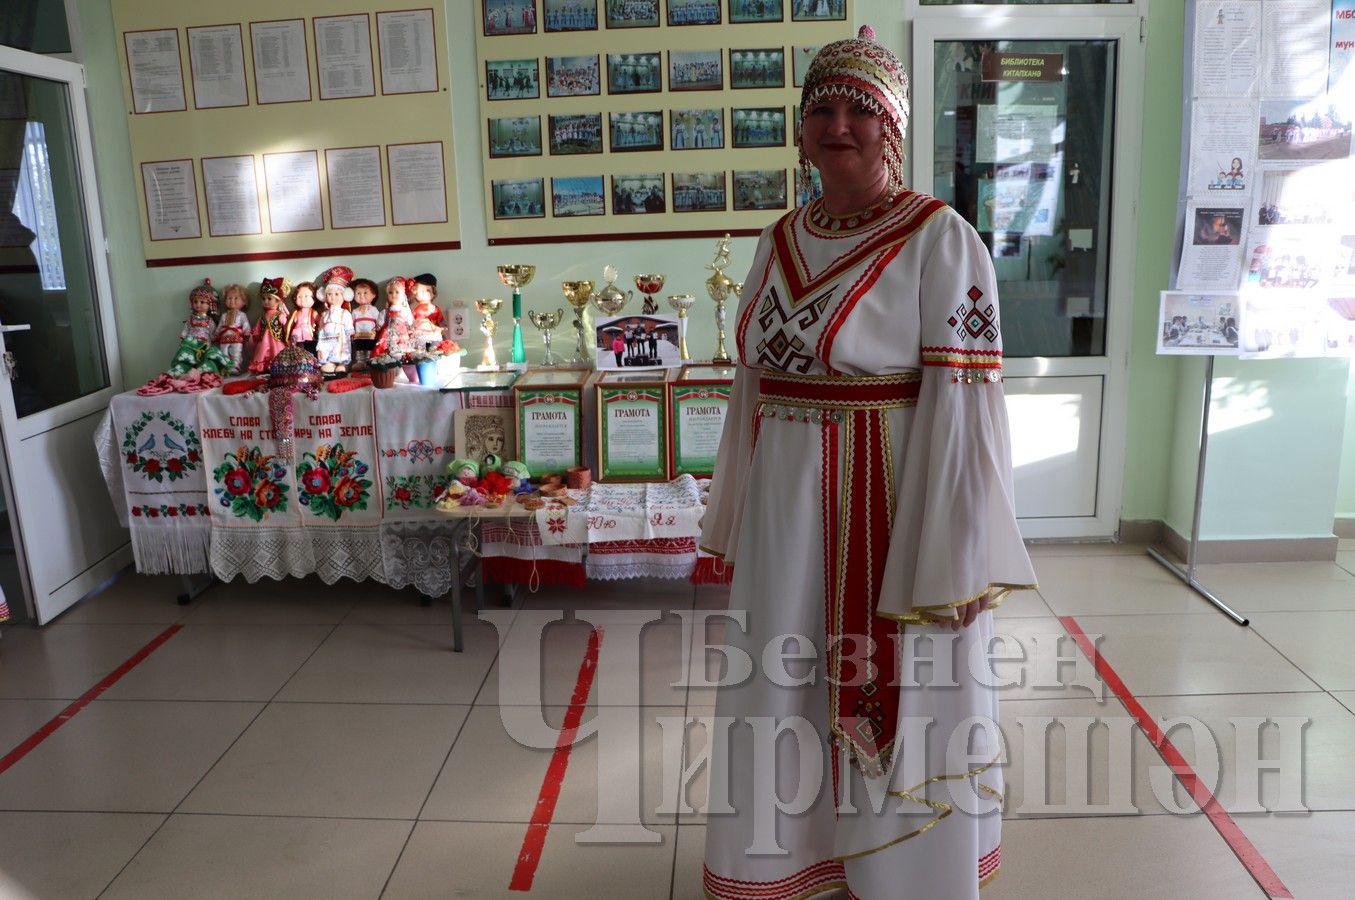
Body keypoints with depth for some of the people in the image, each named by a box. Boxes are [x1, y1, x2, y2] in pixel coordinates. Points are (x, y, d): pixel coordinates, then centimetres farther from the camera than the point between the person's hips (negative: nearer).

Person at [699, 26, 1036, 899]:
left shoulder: (942, 242, -11)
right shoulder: (780, 241, 7)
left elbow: (960, 405, -16)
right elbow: (754, 385, 11)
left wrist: (950, 557, -18)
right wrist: (739, 512, 14)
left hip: (890, 506, -6)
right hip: (787, 511, 6)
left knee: (899, 706, 11)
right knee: (783, 689, 18)